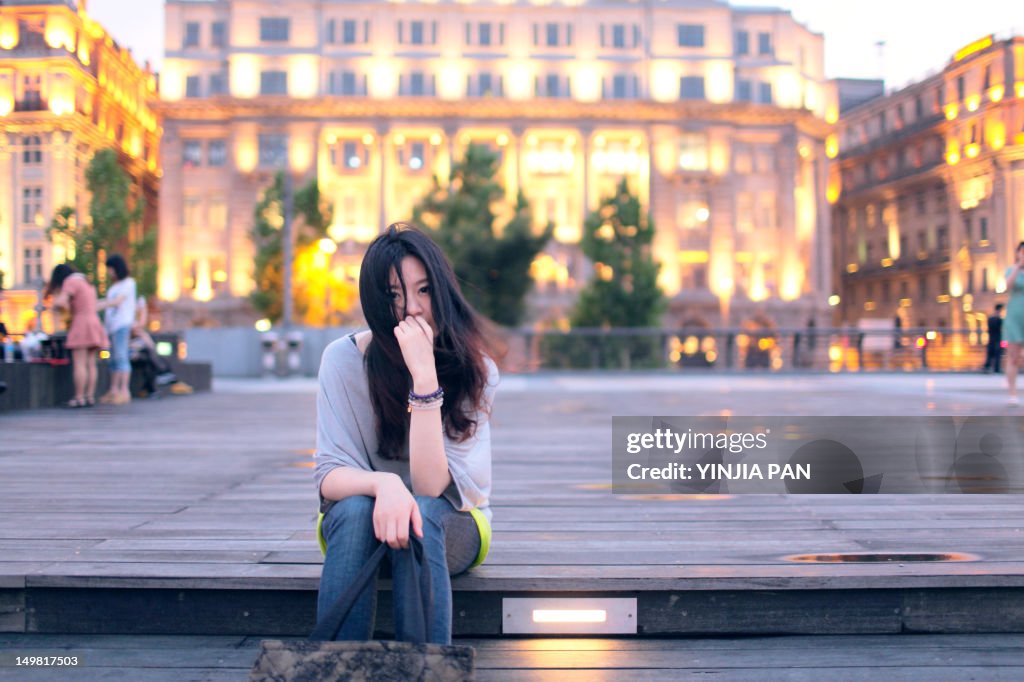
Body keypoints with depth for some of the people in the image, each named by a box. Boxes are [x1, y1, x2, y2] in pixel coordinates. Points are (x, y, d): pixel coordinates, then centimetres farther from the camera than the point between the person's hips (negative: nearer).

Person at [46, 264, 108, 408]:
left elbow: (60, 302, -16)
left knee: (79, 364, -8)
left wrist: (56, 301, 6)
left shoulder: (70, 282, -5)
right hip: (95, 324, 8)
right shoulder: (87, 283, 22)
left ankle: (79, 398, -11)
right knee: (90, 364, 5)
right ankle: (90, 397, 2)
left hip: (81, 325, -8)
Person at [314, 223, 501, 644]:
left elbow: (430, 487, -25)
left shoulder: (475, 369, -15)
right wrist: (384, 484, -38)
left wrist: (424, 374, -33)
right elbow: (330, 475, -15)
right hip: (354, 526, 1)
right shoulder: (345, 358, -12)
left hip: (451, 529, -1)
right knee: (356, 509, -33)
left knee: (421, 514, -34)